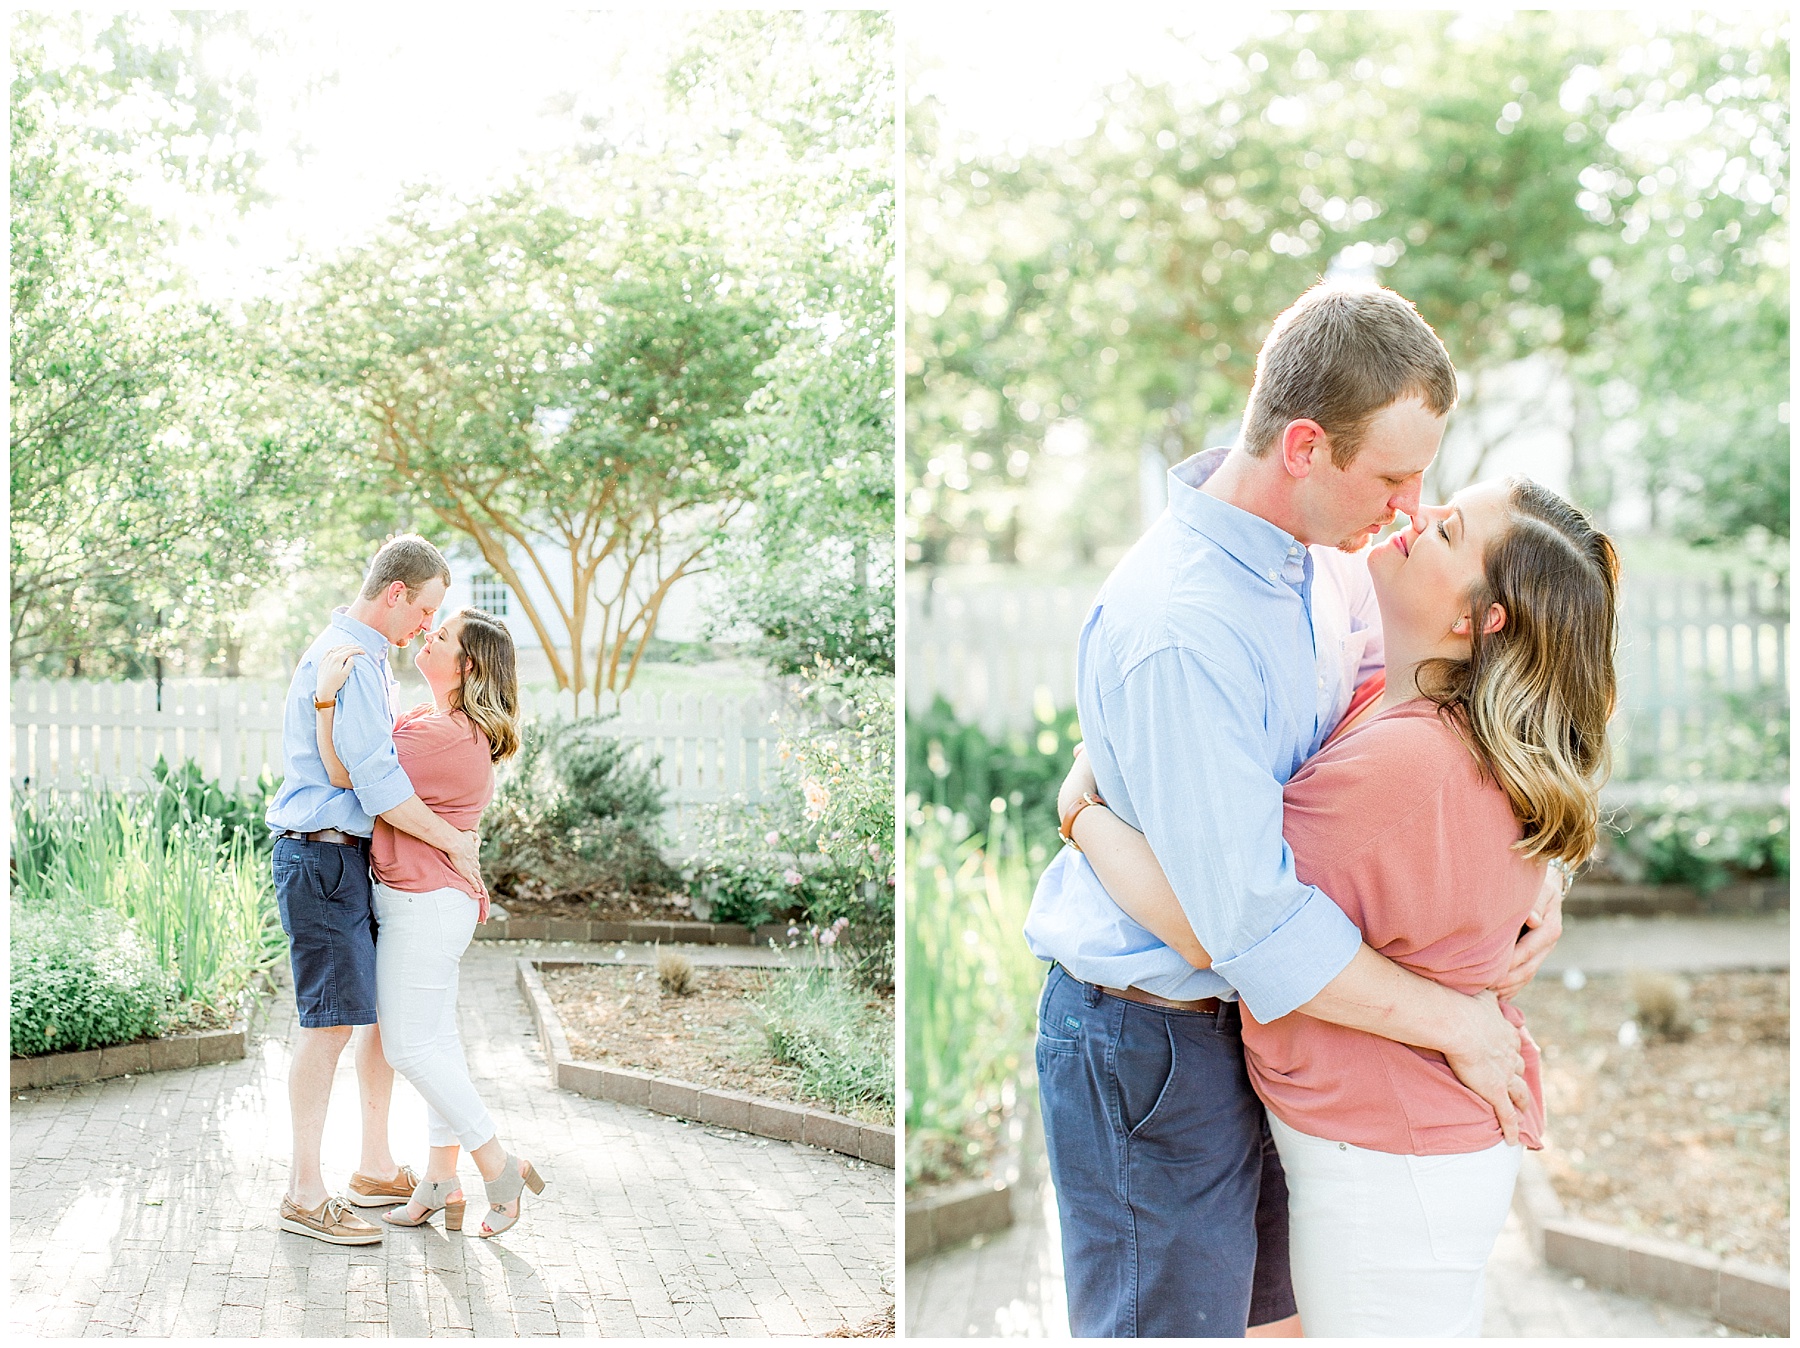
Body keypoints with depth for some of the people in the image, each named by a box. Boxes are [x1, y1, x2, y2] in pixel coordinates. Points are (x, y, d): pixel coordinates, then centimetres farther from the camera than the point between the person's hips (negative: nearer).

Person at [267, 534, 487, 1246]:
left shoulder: (366, 654, 18)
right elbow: (376, 781, -21)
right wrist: (454, 841, -13)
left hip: (352, 855, 11)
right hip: (322, 854, -11)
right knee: (331, 1019, -8)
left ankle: (376, 1168, 22)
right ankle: (304, 1193, -1)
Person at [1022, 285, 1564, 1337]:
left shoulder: (1324, 555, -3)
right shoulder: (1178, 634, -31)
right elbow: (1253, 922, -31)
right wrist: (1456, 1024, -19)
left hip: (1258, 1013, 8)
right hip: (1149, 1044, -8)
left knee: (1273, 1309, 22)